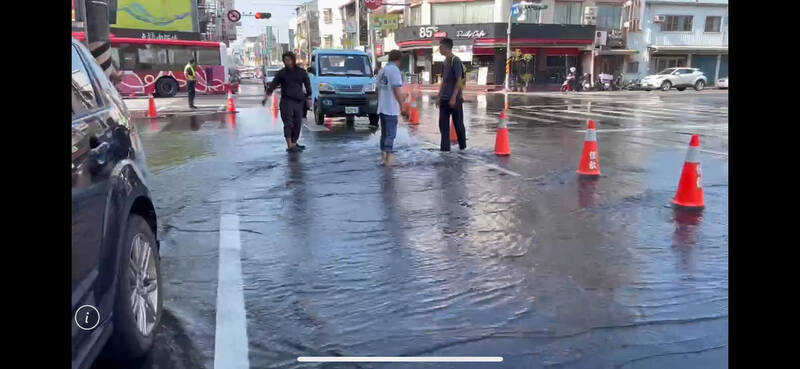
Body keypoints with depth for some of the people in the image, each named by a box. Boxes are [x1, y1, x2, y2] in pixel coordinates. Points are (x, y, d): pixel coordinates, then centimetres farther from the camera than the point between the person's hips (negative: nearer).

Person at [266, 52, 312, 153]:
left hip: (299, 102, 3)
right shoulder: (281, 73, 7)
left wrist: (308, 95, 0)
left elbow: (307, 84, 13)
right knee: (288, 123, -11)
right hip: (286, 101, -3)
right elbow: (273, 83, 2)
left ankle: (294, 143, 23)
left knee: (297, 124, 8)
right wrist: (269, 90, -17)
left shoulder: (302, 72, 11)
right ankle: (290, 146, -17)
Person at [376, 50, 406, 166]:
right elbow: (397, 90, -17)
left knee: (384, 133, 14)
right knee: (391, 134, -4)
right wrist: (402, 104, -8)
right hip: (391, 108, -8)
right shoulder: (394, 70, -11)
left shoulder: (381, 70, 13)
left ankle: (383, 157, 18)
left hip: (381, 108, 8)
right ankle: (389, 158, -4)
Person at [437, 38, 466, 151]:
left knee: (458, 123, 5)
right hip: (444, 99, 7)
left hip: (454, 98, -7)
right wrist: (440, 94, 14)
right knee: (443, 123, 5)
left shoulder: (455, 61, -12)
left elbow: (459, 80, -16)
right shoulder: (445, 61, 12)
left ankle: (462, 145, 19)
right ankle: (445, 146, 10)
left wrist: (453, 97, -20)